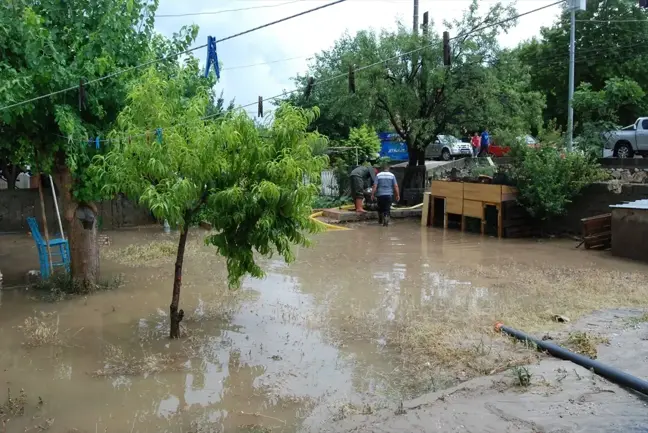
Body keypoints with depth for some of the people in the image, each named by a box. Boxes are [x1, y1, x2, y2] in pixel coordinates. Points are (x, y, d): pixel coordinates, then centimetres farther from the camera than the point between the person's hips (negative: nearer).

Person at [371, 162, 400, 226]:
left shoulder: (378, 175, -1)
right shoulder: (392, 175, 0)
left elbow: (375, 186, -6)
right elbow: (396, 186, -3)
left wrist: (372, 194, 0)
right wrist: (397, 195, 3)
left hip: (380, 195, 1)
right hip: (389, 195, 0)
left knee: (380, 208, 17)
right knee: (387, 209, 3)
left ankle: (380, 220, 31)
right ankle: (386, 221, -9)